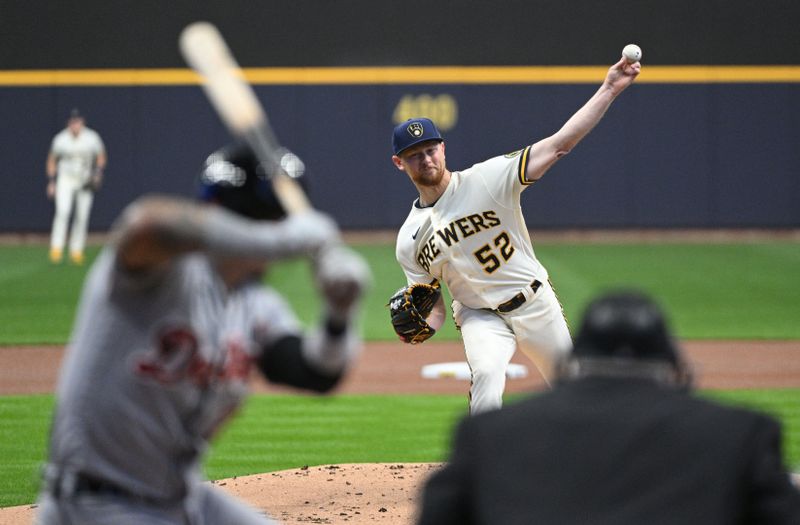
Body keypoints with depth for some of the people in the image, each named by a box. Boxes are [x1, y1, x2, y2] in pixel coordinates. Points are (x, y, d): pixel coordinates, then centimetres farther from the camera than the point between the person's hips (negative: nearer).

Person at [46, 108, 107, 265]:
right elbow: (52, 161, 6)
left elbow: (101, 158, 7)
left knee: (82, 217, 1)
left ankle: (76, 251, 12)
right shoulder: (60, 139, -6)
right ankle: (56, 248, -19)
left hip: (86, 182, 1)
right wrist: (51, 183, 2)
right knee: (62, 211, -19)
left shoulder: (92, 138, -6)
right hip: (65, 180, -1)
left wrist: (97, 175, -8)